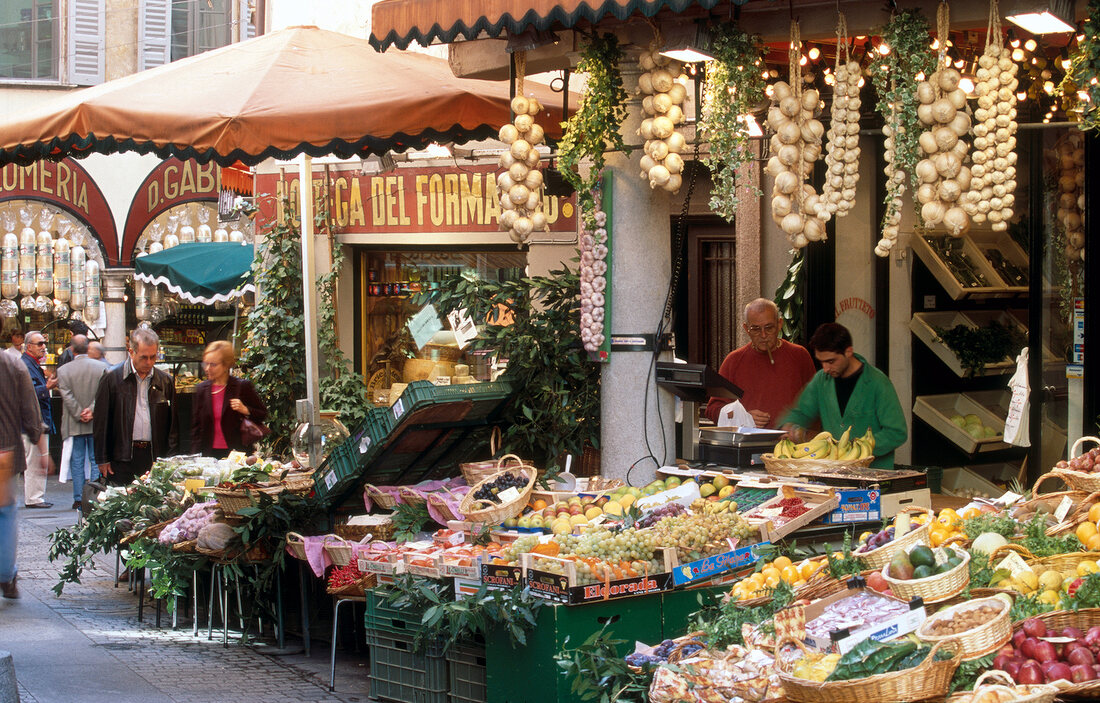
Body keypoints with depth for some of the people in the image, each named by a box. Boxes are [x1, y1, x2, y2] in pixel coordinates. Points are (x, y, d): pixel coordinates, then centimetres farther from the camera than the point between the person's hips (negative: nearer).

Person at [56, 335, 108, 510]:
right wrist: (91, 411, -10)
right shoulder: (101, 367, -2)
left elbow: (67, 396, -11)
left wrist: (80, 414, -9)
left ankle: (79, 499, 5)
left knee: (77, 462, 6)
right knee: (96, 460, 7)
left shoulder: (63, 370, -5)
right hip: (97, 423, 1)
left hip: (74, 425, -1)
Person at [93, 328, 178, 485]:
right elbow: (101, 422, 2)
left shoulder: (165, 381, 8)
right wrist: (102, 459, -1)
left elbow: (173, 423, 13)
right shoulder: (112, 378, 0)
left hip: (155, 456, 2)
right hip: (122, 458, -2)